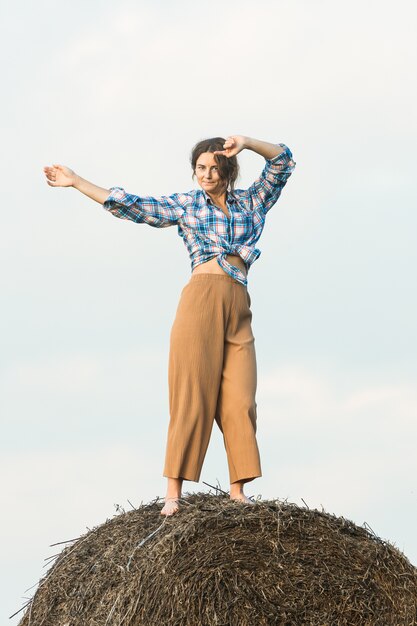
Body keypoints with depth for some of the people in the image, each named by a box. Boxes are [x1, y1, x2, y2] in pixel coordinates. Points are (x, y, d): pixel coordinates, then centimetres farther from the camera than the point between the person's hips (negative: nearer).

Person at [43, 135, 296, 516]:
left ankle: (238, 490, -2)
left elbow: (283, 161, 16)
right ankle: (174, 491, -10)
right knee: (192, 395, -8)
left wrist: (247, 142, -2)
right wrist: (75, 182, 10)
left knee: (239, 399, -4)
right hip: (201, 298, -3)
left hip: (239, 308, 3)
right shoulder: (185, 205, 13)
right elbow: (132, 206, 11)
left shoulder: (251, 202, 18)